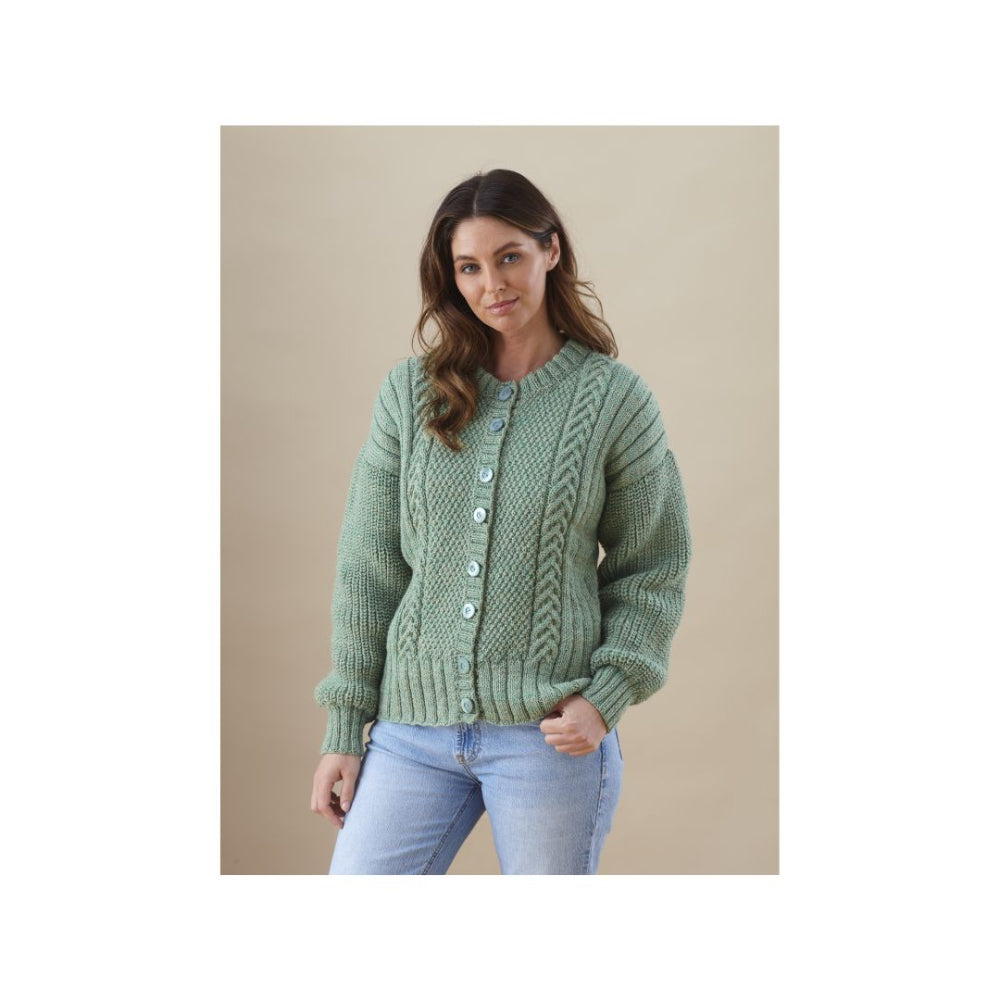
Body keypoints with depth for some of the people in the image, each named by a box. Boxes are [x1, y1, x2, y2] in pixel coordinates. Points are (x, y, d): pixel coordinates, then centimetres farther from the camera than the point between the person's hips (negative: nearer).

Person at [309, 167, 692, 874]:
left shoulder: (615, 397, 0)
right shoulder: (410, 393, 6)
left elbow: (654, 569, 3)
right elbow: (367, 565, 7)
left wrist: (605, 696, -10)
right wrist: (344, 728, 5)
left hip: (552, 734, -2)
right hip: (413, 725, 2)